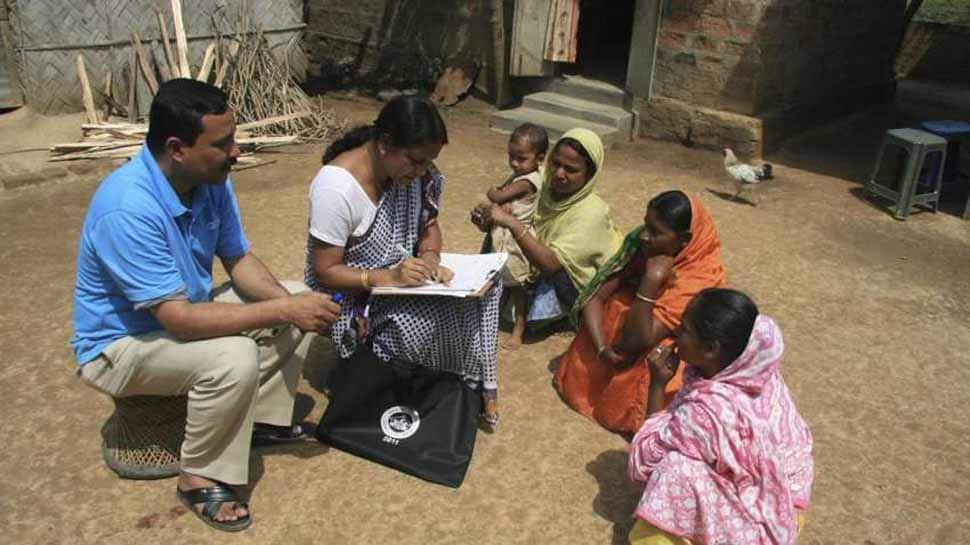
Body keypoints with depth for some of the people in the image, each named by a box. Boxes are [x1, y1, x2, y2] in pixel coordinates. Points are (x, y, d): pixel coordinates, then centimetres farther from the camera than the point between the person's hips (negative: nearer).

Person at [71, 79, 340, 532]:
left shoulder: (211, 180, -11)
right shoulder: (128, 209, -35)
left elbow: (239, 260, 0)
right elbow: (180, 319, -36)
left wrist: (289, 302, -19)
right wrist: (283, 309, -33)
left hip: (183, 309, 8)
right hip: (120, 343, -8)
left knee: (296, 305, -1)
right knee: (235, 357, -33)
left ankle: (262, 416, 14)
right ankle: (200, 479, -9)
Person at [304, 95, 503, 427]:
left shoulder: (414, 170, -8)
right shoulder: (336, 187, -28)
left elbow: (429, 225, 5)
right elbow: (324, 273, -22)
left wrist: (430, 257, -17)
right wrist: (388, 278, -35)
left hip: (402, 274, 7)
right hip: (351, 296, -7)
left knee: (484, 284, -11)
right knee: (448, 317, -27)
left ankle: (477, 381, 2)